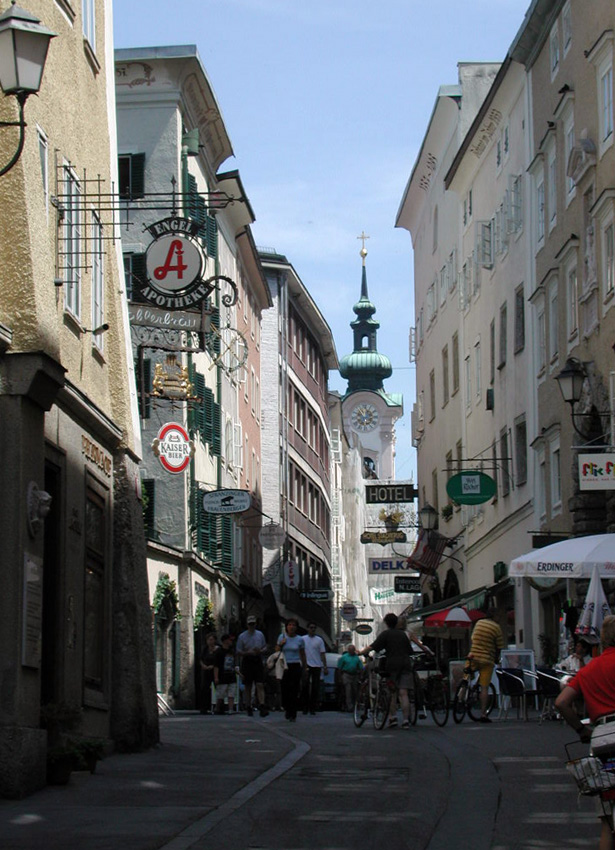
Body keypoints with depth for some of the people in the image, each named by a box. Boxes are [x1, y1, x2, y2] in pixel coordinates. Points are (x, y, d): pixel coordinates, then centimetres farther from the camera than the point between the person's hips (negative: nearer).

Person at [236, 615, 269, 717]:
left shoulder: (260, 635, 11)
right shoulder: (242, 636, 3)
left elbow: (265, 647, 16)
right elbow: (238, 652, 2)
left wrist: (260, 651, -6)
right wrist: (248, 652, -16)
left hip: (258, 662, 1)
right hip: (247, 662, -1)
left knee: (260, 685, -10)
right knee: (247, 686, 5)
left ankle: (262, 707, -19)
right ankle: (248, 707, 14)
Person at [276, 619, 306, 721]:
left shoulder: (300, 639, 4)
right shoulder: (282, 637, 6)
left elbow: (302, 655, 11)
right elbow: (277, 651, 11)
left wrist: (304, 667, 9)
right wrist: (281, 644, -7)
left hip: (295, 666, -1)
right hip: (284, 666, 1)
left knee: (294, 691, -6)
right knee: (285, 690, -3)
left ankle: (292, 714, -4)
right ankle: (286, 708, 23)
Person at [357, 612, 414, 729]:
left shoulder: (385, 634, 3)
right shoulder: (403, 634, 17)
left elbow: (372, 647, -6)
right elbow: (409, 650, 25)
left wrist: (360, 653, 2)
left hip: (392, 665, -3)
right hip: (405, 664, 3)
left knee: (392, 693, 11)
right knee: (403, 694, -3)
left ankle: (393, 717, 6)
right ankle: (406, 720, -10)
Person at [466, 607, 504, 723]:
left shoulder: (478, 623, 7)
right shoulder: (496, 628, -5)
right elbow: (499, 647, -2)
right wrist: (497, 658, 15)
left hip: (474, 657, 4)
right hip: (487, 660, -4)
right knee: (485, 687, -3)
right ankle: (483, 714, -5)